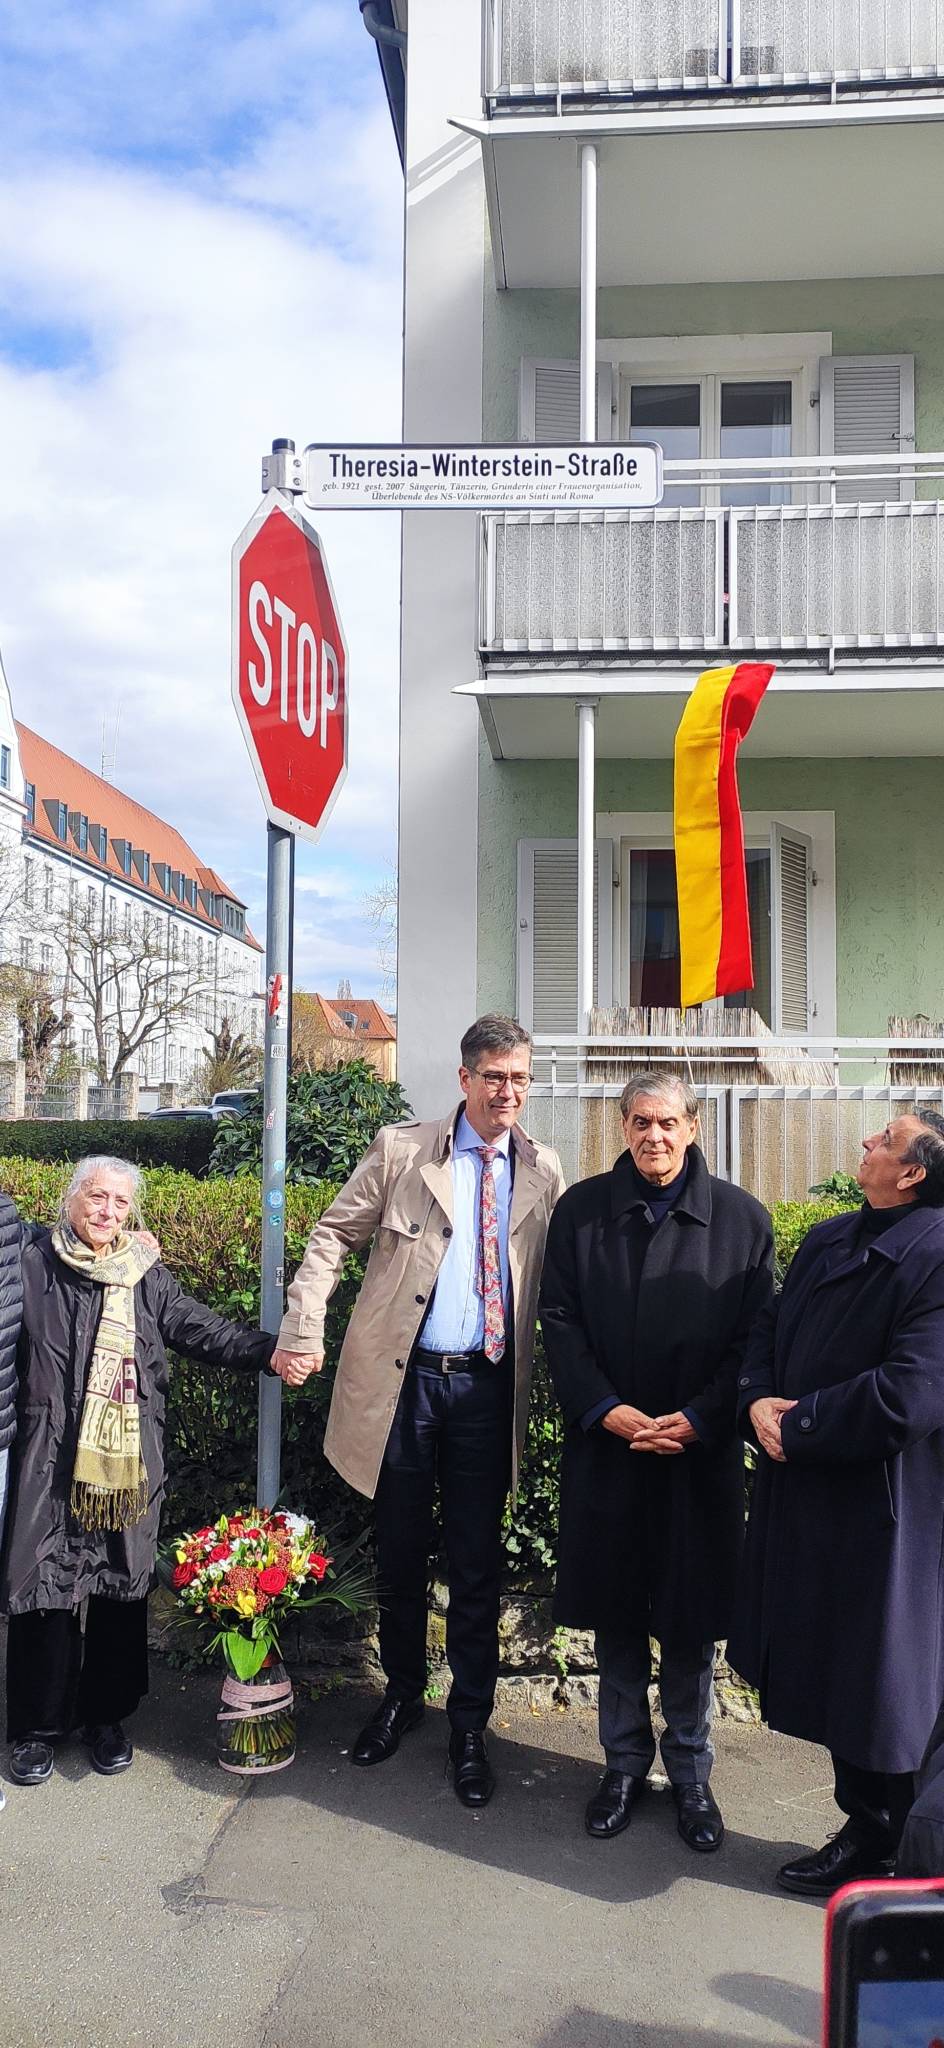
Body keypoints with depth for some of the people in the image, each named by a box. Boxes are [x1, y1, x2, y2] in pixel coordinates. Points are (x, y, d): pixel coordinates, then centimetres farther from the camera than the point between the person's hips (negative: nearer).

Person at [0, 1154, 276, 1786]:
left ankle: (107, 1715, 26)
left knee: (123, 1588, 9)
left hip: (129, 1463, 2)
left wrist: (271, 1351, -7)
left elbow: (203, 1331, 4)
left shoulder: (147, 1276, 6)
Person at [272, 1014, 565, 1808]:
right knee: (400, 1552, 15)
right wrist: (303, 1333, -10)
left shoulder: (544, 1172, 4)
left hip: (488, 1387, 1)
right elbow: (333, 1236, 1)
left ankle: (470, 1725, 25)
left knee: (477, 1565, 9)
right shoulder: (401, 1151, -1)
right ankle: (402, 1693, 37)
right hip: (402, 1380, 0)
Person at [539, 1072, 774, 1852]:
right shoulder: (581, 1209, 1)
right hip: (606, 1449, 1)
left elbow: (756, 1337, -2)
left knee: (691, 1620, 10)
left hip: (700, 1457, -1)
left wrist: (698, 1419, -13)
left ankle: (690, 1773, 30)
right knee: (615, 1616, 13)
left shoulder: (742, 1218, -2)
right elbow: (559, 1319, 0)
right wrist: (605, 1409, -12)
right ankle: (624, 1763, 32)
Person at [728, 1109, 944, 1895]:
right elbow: (767, 1331, 12)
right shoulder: (830, 1240, 6)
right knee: (830, 1672, 21)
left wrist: (794, 1426, -18)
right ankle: (864, 1820, 40)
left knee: (871, 1679, 10)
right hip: (807, 1495, 8)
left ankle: (876, 1846, 31)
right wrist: (758, 1400, -9)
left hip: (880, 1511, -8)